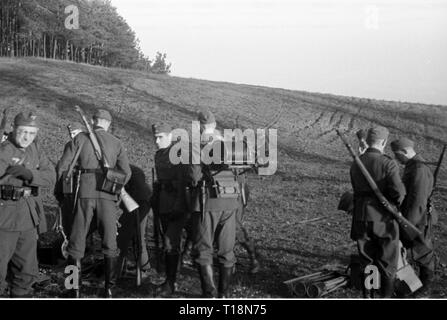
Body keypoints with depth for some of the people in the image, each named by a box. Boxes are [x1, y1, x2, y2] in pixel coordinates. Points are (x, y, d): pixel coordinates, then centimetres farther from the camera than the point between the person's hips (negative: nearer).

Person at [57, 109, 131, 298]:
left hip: (84, 191, -1)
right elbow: (126, 172, 3)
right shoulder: (116, 143, 10)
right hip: (107, 194, 1)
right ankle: (109, 289, 9)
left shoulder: (80, 138, 7)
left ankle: (74, 290, 7)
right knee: (109, 242, 10)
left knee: (77, 240, 7)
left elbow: (63, 166, 2)